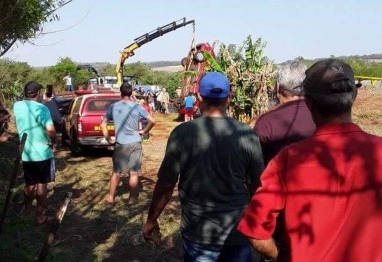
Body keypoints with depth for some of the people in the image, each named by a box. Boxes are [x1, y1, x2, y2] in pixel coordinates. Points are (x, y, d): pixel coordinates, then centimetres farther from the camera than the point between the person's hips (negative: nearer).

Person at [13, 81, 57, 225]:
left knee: (29, 184, 21)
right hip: (42, 153, -5)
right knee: (41, 185, 7)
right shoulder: (41, 108, -18)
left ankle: (27, 209, 35)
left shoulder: (17, 106, 2)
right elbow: (50, 129, -31)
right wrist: (53, 142, -13)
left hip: (26, 154, 5)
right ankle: (40, 216, 14)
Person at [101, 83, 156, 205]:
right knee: (134, 173, 8)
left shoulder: (113, 107, -1)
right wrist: (143, 131, 3)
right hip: (135, 143, -1)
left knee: (116, 172, 15)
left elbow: (103, 125, 1)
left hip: (121, 144, 1)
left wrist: (109, 139, 8)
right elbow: (152, 121, -9)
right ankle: (131, 198, 15)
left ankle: (111, 197, 24)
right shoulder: (137, 107, -4)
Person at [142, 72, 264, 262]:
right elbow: (256, 185, -3)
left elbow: (165, 185, -9)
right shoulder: (247, 135, -11)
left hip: (198, 232, 0)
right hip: (238, 231, 1)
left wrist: (151, 220, 7)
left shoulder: (182, 133, -13)